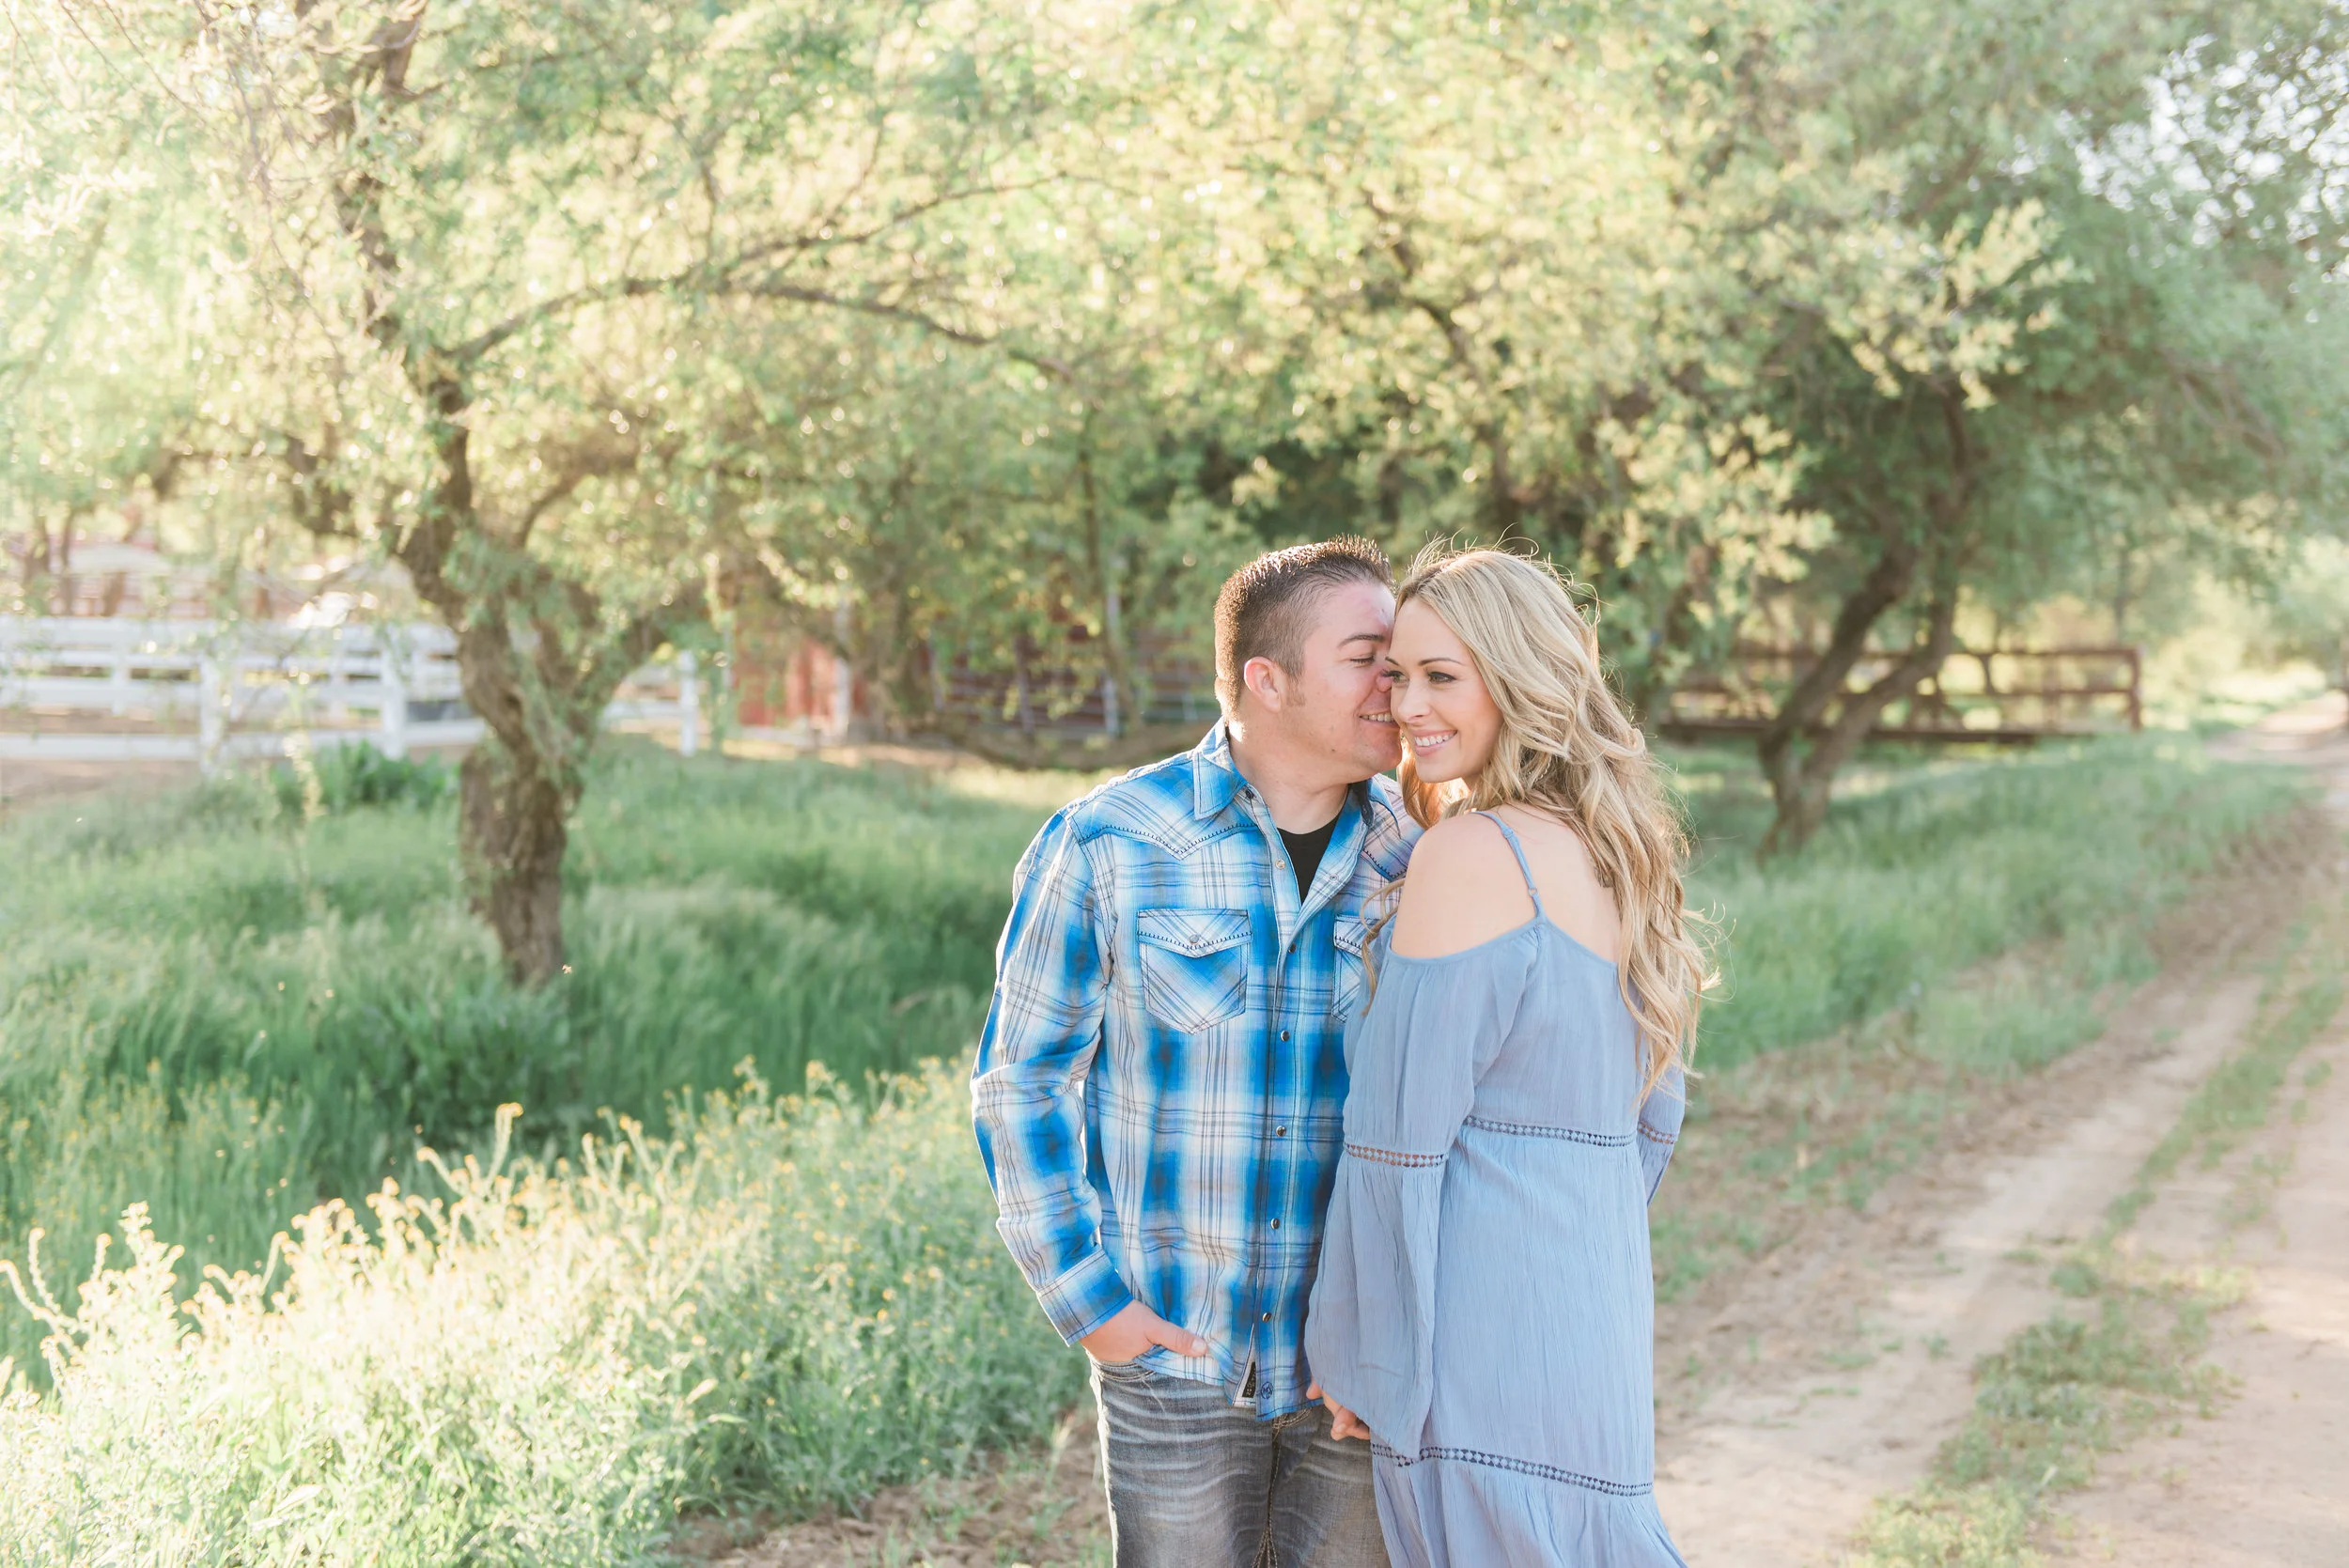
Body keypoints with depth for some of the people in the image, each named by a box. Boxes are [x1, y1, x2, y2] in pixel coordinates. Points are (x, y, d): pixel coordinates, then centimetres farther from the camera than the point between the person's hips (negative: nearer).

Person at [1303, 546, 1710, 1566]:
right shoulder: (1614, 853, 11)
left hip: (1488, 1328, -9)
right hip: (1600, 1306, 9)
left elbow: (1399, 1137, -15)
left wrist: (1358, 1358, -7)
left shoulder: (1470, 853, -15)